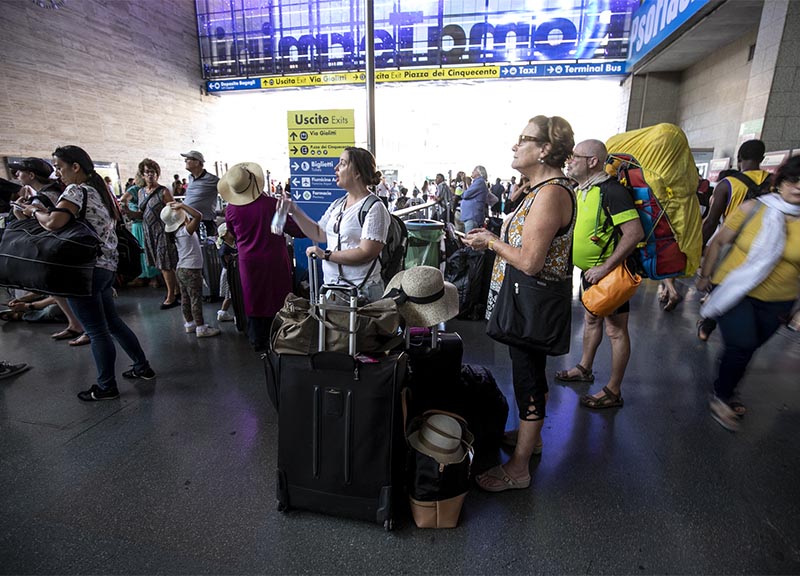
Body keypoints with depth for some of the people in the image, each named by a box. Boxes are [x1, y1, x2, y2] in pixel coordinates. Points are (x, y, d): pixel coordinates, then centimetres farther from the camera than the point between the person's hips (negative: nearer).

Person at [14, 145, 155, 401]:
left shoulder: (76, 190, -12)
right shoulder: (99, 189, 15)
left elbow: (53, 223, -25)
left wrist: (34, 211, -3)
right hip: (107, 266, 9)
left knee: (97, 331, -1)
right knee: (113, 323, 18)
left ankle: (106, 387, 9)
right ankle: (142, 367, 25)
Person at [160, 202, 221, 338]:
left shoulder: (178, 232, 6)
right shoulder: (186, 230, -19)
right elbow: (198, 215, -31)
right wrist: (182, 205, -23)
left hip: (181, 270, 9)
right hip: (191, 271, -9)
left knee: (185, 299, 16)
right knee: (196, 300, -3)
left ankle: (189, 324, 28)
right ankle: (201, 328, 3)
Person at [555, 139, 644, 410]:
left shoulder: (611, 191, -21)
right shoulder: (582, 190, 7)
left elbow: (634, 233, -27)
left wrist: (604, 268, -26)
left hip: (609, 272, -9)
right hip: (590, 271, 9)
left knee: (615, 329, 2)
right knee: (591, 320, 21)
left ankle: (613, 392, 15)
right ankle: (585, 368, 40)